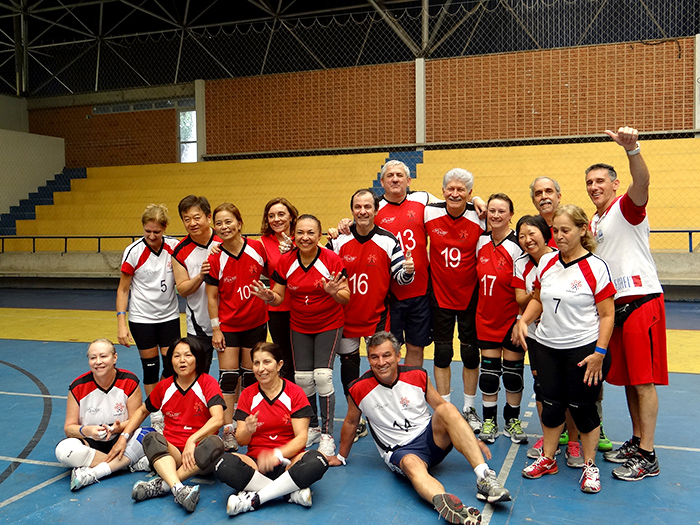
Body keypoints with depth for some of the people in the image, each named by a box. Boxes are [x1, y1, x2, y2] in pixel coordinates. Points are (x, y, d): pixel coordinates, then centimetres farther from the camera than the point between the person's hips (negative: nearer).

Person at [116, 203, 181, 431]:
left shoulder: (175, 246, -4)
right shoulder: (133, 251, -10)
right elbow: (123, 289, -4)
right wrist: (121, 323, -11)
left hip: (169, 316, 2)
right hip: (142, 318, -2)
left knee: (172, 365, 2)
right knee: (150, 366, 5)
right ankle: (156, 416, 20)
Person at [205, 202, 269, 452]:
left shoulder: (257, 248, -8)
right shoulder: (215, 259, -12)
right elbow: (212, 297, -8)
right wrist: (215, 328, -9)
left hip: (256, 322, 2)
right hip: (228, 324, -2)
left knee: (250, 373, 11)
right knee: (228, 375, -2)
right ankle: (228, 430, 8)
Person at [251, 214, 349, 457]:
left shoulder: (332, 260, -17)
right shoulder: (285, 261, -8)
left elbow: (346, 298, -13)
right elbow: (279, 297, -2)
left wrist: (334, 292, -35)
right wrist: (269, 296, -24)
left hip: (329, 325, -3)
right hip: (299, 327, 3)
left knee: (323, 376, -13)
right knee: (302, 378, 3)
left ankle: (327, 434, 4)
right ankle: (312, 428, 27)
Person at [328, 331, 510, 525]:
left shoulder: (417, 376, -2)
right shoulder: (359, 389, -7)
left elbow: (440, 406, 9)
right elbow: (351, 422, 11)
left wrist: (473, 440, 6)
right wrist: (341, 456, 21)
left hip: (431, 437, 3)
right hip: (400, 451, -2)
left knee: (447, 408, -28)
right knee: (411, 463, -38)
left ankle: (484, 477, -37)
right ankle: (443, 501, -69)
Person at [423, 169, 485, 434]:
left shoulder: (479, 218, -11)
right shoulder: (429, 213, -9)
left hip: (470, 295, 0)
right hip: (440, 294, 1)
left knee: (471, 353, 9)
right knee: (442, 353, 7)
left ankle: (469, 409, 27)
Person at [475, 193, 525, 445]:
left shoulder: (517, 245, -13)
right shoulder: (481, 241, 2)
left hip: (512, 318, -4)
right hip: (487, 317, 4)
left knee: (513, 372, 6)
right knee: (489, 371, 8)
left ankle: (512, 420, 24)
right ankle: (489, 421, 21)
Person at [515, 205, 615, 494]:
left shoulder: (596, 267, -10)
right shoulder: (546, 261, 5)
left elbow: (607, 314, -9)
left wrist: (600, 353, -15)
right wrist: (524, 319, -1)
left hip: (584, 350, -4)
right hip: (547, 347, 4)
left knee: (582, 408, 3)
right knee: (551, 404, 11)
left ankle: (589, 465, 23)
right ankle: (548, 459, 28)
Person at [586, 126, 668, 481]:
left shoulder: (626, 208, -5)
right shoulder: (594, 222, 18)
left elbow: (642, 182, -28)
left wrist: (631, 149, -45)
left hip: (641, 301, -8)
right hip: (613, 305, 8)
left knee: (644, 381, -4)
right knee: (627, 379, 14)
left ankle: (647, 457, 2)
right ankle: (636, 442, 26)